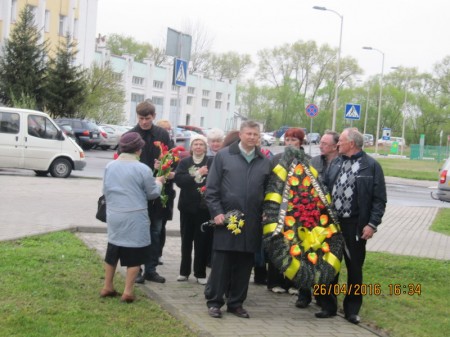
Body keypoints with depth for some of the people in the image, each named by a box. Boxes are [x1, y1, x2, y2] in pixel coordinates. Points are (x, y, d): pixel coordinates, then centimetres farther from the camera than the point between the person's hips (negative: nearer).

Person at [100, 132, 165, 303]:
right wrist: (158, 182, 17)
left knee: (113, 250, 18)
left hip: (114, 216, 5)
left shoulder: (110, 166, 2)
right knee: (135, 254, 5)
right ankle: (128, 292, 5)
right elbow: (153, 193, -2)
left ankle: (108, 287, 25)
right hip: (135, 218, -5)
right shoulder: (143, 169, -13)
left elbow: (105, 189, 12)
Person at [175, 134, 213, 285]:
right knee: (186, 240, 10)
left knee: (202, 241, 1)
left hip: (204, 207, -2)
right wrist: (197, 174, -17)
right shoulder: (184, 162, 6)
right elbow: (178, 180, -9)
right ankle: (184, 271, 21)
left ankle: (200, 273, 12)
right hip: (187, 206, 3)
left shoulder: (211, 163, -2)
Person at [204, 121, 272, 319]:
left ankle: (236, 303, 19)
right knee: (221, 262, 1)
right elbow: (211, 188, 0)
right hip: (226, 219, -3)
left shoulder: (265, 162, 11)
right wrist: (216, 212, -8)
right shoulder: (223, 156, 2)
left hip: (252, 223, 3)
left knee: (244, 265, 8)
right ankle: (214, 301, 12)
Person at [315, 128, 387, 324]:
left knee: (354, 267, 7)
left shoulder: (371, 166, -5)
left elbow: (379, 198, -6)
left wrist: (372, 224, -13)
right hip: (332, 222, 4)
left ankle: (352, 309, 19)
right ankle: (328, 306, 21)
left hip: (355, 225, -4)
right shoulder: (336, 163, 8)